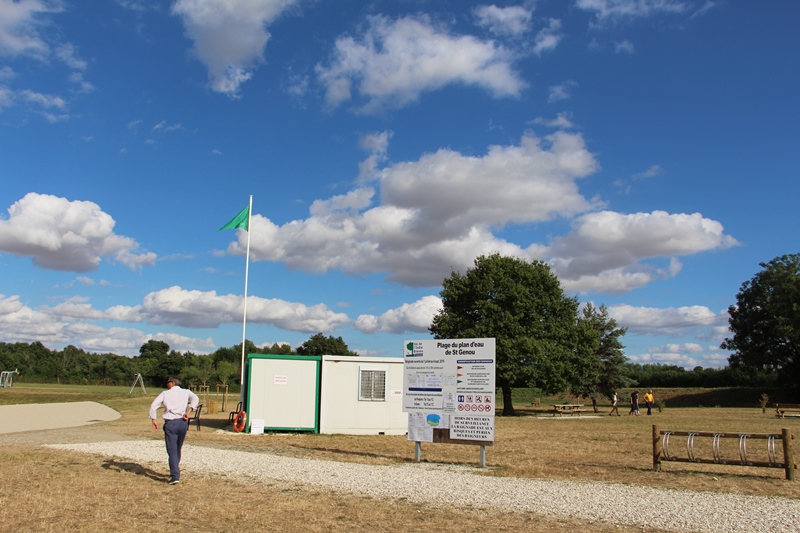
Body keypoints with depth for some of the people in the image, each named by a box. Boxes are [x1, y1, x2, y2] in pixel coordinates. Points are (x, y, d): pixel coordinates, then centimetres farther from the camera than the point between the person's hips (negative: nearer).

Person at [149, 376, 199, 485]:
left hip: (170, 423, -2)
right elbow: (195, 398, -8)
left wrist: (153, 420, -4)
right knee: (178, 448, 20)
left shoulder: (165, 393, 8)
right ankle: (175, 471, 32)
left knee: (172, 450, -3)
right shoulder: (186, 392, 11)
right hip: (182, 422, 3)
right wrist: (188, 412, -10)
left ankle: (175, 477, -12)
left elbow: (153, 405, -3)